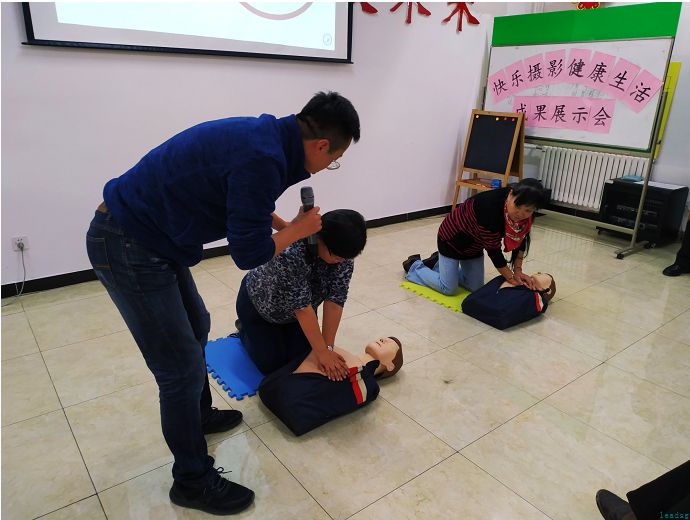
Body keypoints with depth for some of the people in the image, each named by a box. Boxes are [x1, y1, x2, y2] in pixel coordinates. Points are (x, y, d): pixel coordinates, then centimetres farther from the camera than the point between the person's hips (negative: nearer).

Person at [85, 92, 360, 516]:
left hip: (147, 233, 10)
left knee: (196, 328, 24)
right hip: (127, 248, -10)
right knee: (182, 368, 0)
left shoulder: (265, 134, 3)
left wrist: (286, 225, 19)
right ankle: (193, 482, 21)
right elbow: (249, 254, -19)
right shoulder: (263, 158, -27)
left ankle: (199, 415, 47)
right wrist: (298, 230, -4)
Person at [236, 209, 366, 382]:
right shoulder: (290, 251, -41)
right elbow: (302, 307, -37)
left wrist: (328, 347, -26)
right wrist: (322, 353, -34)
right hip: (259, 304, -5)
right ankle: (244, 328, 20)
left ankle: (282, 332, 25)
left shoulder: (343, 251, -24)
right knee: (272, 365, -5)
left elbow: (335, 300, -23)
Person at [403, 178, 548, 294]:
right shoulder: (491, 207, -39)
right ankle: (414, 266, 19)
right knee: (449, 288, -4)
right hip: (453, 238, -7)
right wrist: (511, 278, -21)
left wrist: (518, 270, -11)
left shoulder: (524, 211, -18)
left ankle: (439, 263, 30)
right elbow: (493, 249, -30)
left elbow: (520, 238, -3)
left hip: (474, 243, 7)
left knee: (475, 286, 11)